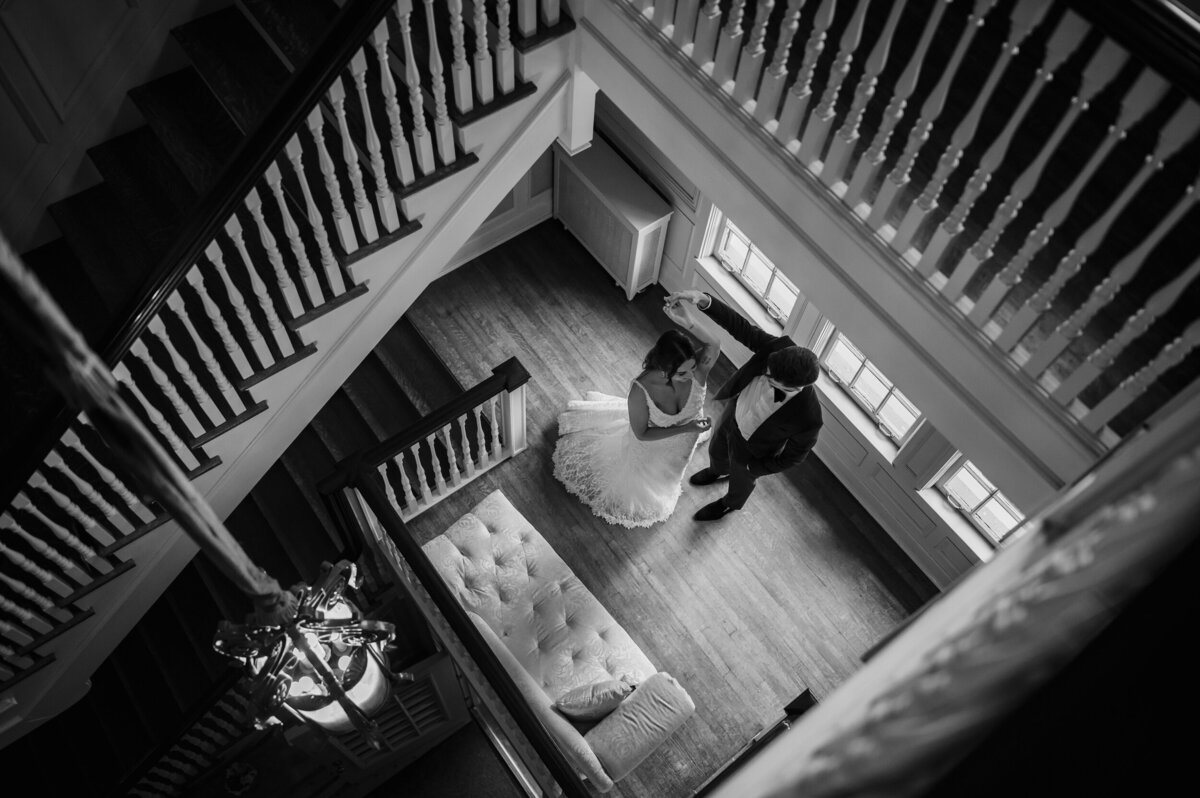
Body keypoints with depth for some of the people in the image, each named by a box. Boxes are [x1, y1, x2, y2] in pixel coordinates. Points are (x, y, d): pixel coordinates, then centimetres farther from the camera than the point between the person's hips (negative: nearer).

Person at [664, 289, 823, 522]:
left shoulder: (807, 418, -43)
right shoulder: (779, 348, -37)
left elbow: (795, 454, -23)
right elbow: (740, 326, -27)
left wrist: (752, 468, -11)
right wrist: (703, 300, -43)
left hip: (751, 449, -4)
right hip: (734, 413, 4)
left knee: (741, 480, 31)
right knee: (716, 451, 36)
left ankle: (731, 503, 67)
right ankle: (719, 471, 73)